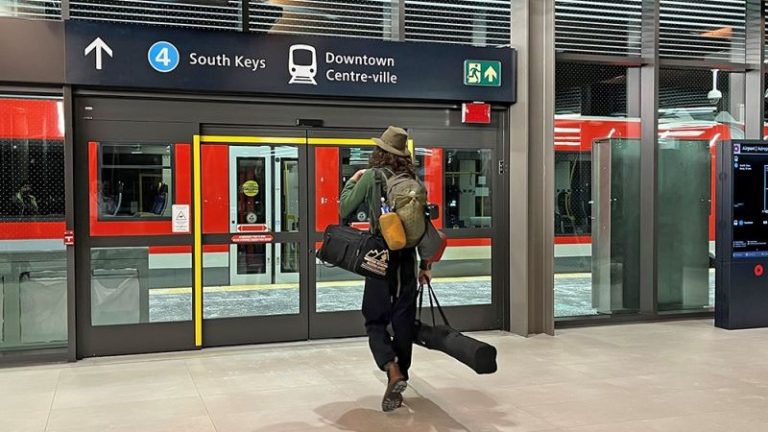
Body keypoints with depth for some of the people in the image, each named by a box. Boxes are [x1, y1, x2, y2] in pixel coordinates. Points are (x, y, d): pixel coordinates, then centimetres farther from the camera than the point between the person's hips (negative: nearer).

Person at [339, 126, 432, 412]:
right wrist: (425, 264, 13)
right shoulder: (413, 179, 7)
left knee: (375, 320, 6)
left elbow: (345, 210, 1)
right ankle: (397, 387, 17)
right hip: (407, 257, 4)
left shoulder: (371, 176, -5)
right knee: (403, 321, 11)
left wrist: (352, 181, 17)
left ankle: (393, 371, -18)